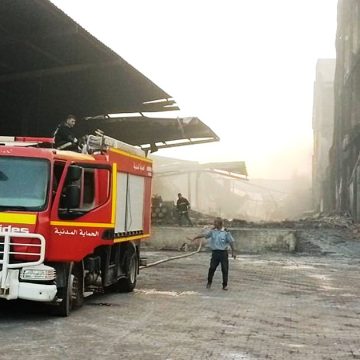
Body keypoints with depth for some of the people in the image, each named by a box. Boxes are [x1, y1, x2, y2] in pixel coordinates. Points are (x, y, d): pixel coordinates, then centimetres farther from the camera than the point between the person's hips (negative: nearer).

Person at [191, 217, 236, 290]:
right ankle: (209, 282, 18)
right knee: (212, 268, -1)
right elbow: (204, 235, 1)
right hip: (215, 252, 2)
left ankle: (225, 285, 8)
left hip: (223, 252, -2)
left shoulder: (226, 232, -5)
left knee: (225, 269, -1)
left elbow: (231, 242, -1)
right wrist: (194, 238, -6)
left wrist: (233, 252, -1)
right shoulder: (213, 231, 3)